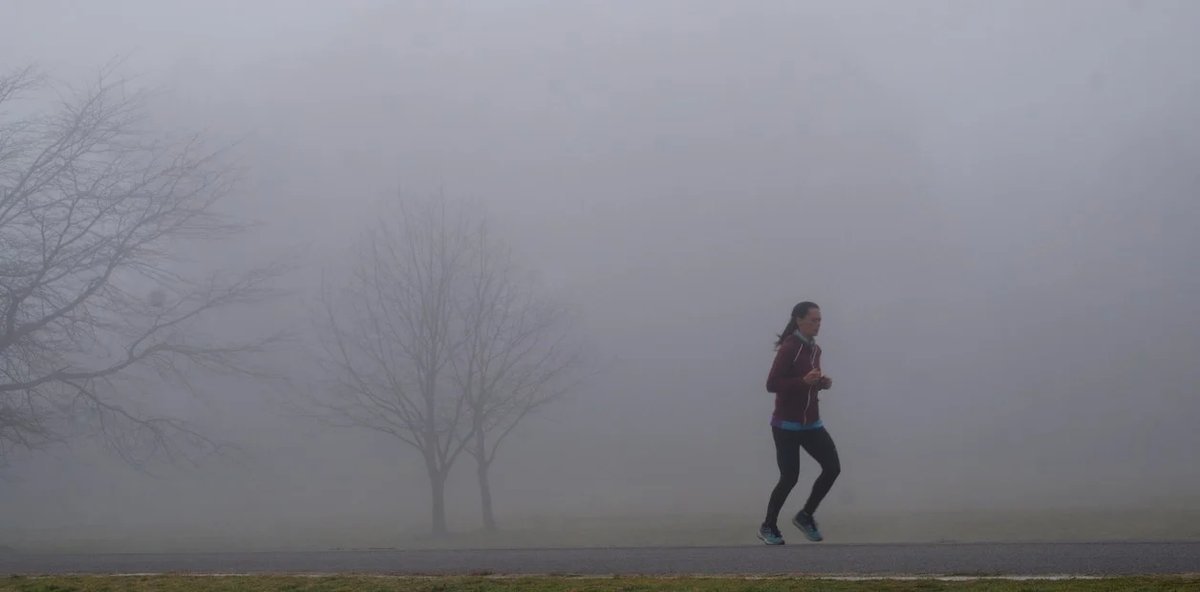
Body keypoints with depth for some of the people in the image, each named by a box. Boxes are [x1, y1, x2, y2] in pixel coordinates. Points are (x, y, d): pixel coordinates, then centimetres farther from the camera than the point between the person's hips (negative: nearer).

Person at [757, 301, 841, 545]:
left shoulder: (814, 349, 10)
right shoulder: (789, 348, -16)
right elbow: (772, 385, -21)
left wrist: (822, 383, 2)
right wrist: (804, 381, -30)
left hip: (811, 423, 8)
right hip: (787, 425, -8)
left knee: (833, 467, -3)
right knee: (790, 477, -6)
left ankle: (805, 516, 15)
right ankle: (768, 527, 14)